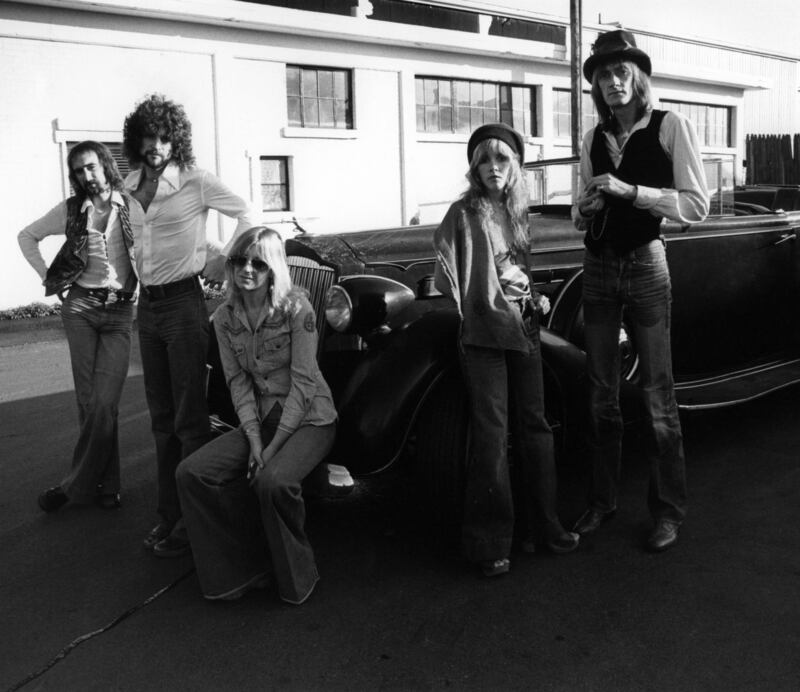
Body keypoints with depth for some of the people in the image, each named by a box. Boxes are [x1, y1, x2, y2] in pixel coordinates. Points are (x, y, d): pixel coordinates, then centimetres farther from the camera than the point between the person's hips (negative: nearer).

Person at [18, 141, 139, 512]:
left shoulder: (130, 207, 1)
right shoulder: (70, 210, 6)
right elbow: (27, 236, 18)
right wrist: (47, 276, 9)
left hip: (119, 313, -1)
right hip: (80, 307, 1)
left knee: (104, 402, -10)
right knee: (90, 401, -1)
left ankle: (77, 484, 4)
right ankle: (106, 484, 9)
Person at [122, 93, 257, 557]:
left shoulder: (195, 181, -7)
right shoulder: (132, 187, 10)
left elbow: (246, 213, -6)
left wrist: (224, 263, -8)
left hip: (183, 302, -7)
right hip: (147, 305, 7)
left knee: (189, 418, -4)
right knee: (162, 419, 12)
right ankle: (170, 514, 23)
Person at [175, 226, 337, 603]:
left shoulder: (296, 307, -14)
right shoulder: (225, 317, 2)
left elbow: (303, 384, -16)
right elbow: (238, 382, 1)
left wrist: (273, 446, -19)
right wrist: (254, 440, -12)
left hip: (309, 419, -5)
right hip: (260, 420, 6)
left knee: (272, 481, -33)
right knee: (191, 472, -13)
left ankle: (296, 578, -6)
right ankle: (241, 568, 2)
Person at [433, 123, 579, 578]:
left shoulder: (518, 212, 10)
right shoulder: (464, 214, -6)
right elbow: (449, 275, -9)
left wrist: (535, 298, 8)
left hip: (524, 328, 6)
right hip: (483, 334, -6)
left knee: (534, 427, 11)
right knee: (491, 435, -4)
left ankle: (542, 524, 25)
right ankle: (489, 543, 5)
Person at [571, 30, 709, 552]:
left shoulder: (671, 126, -3)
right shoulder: (594, 139, 11)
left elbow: (697, 206, -11)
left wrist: (630, 190, -19)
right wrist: (584, 209, -3)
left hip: (645, 264, -4)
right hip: (598, 266, 5)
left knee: (657, 393, -1)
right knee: (601, 393, 9)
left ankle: (669, 510, 12)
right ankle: (603, 499, 22)